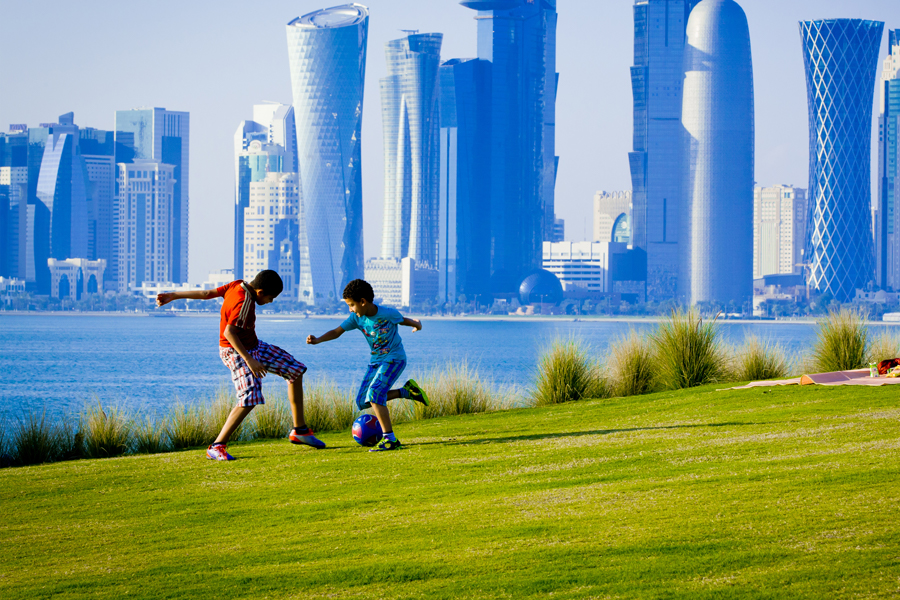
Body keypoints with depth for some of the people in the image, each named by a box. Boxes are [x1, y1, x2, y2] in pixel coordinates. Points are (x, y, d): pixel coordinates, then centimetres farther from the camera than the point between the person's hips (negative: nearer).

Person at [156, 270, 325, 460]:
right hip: (236, 352, -11)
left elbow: (206, 293, 5)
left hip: (253, 346, 11)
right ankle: (216, 447, -20)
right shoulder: (244, 302, -27)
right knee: (250, 398, -27)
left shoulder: (238, 285, -1)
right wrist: (249, 360, -32)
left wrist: (173, 295, 11)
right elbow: (229, 333, -31)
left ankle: (299, 431, 20)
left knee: (296, 371, 13)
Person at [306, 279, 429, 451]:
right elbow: (336, 332, -7)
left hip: (394, 359, -7)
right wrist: (318, 340, -22)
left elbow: (402, 319, 2)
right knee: (362, 402, 5)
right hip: (376, 361, 7)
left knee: (374, 394, -26)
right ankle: (406, 391, 19)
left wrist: (416, 323, -15)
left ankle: (390, 440, -25)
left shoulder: (387, 314, -19)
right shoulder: (356, 318, -6)